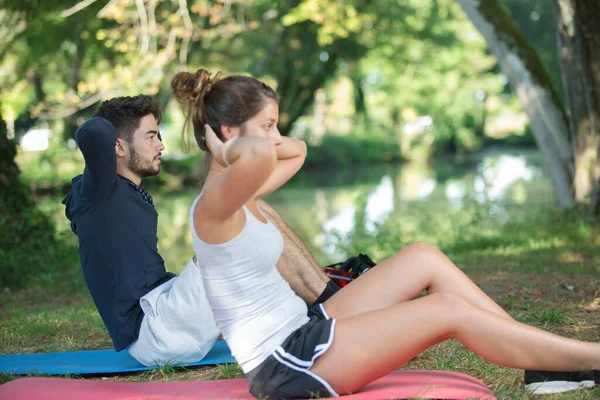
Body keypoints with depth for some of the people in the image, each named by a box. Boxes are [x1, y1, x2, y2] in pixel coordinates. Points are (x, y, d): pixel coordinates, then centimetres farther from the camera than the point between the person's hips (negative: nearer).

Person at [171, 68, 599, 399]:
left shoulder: (238, 196, 9)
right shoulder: (213, 205, -20)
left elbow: (296, 151, 27)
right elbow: (260, 155, -45)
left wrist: (234, 152, 9)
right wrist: (230, 153, -21)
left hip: (302, 329, 10)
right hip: (283, 364, -10)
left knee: (423, 258, 5)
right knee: (448, 309, -12)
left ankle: (545, 360, 10)